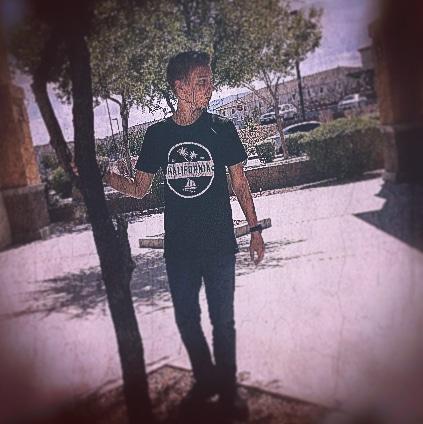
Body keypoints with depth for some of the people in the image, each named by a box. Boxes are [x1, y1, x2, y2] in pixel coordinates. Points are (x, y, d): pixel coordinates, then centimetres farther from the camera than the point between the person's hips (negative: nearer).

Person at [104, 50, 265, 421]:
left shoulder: (221, 128, -1)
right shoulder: (157, 134, 2)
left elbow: (240, 183, 5)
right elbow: (140, 188, 7)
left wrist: (255, 229, 1)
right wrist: (105, 176, -10)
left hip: (219, 244, -1)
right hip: (178, 247, 2)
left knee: (223, 320, 6)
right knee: (186, 319, 13)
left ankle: (227, 388, 27)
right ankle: (205, 379, 35)